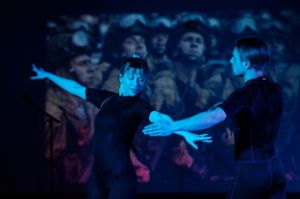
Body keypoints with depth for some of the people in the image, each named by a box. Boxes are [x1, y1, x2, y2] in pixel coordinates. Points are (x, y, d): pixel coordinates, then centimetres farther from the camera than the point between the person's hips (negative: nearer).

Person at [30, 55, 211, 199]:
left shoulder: (139, 106, -6)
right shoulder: (106, 98, 10)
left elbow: (159, 118, -27)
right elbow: (76, 88, 23)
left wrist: (184, 132, -46)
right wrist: (48, 75, 34)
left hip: (121, 177, -6)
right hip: (98, 175, 6)